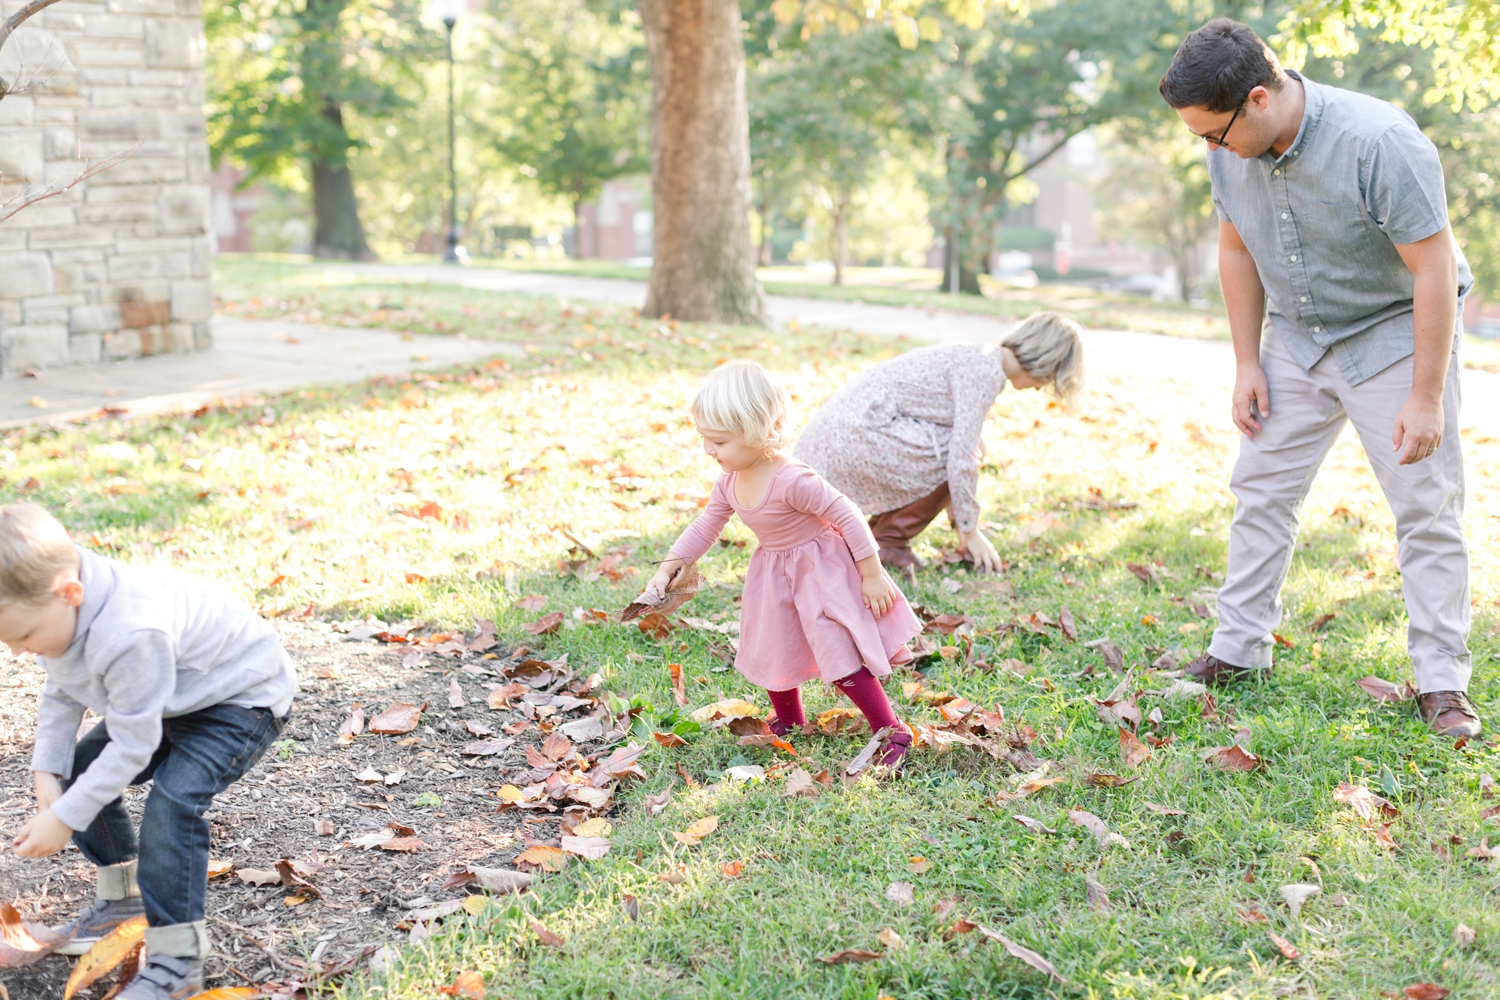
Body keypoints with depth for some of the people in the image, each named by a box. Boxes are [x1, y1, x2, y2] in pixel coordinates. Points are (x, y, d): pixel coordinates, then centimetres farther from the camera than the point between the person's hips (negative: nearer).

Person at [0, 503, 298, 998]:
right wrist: (48, 771, -7)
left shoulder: (131, 634, -41)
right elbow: (60, 694, 4)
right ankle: (123, 898, 26)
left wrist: (65, 818, -25)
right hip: (172, 698, 10)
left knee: (172, 799, -27)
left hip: (244, 696, -10)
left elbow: (132, 746, -31)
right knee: (80, 771, 6)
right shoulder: (51, 607, -14)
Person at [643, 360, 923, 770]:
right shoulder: (729, 484, -8)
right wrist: (669, 567, -3)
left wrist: (872, 575, -22)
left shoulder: (792, 481, -34)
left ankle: (892, 732, 3)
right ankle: (789, 725, 42)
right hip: (774, 577, 8)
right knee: (772, 654, 18)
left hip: (823, 572, -8)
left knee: (840, 657, -12)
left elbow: (847, 516, -28)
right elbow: (704, 527, 7)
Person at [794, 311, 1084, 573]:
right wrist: (969, 532, -6)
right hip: (855, 434, -10)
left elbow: (959, 446, 25)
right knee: (961, 455, -11)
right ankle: (887, 541, 0)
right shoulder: (985, 370, -15)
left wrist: (962, 523, 28)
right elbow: (962, 457, -18)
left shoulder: (979, 358, 16)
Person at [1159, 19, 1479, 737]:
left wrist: (1426, 398, -24)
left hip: (1397, 333, -5)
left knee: (1427, 506, -4)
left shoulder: (1380, 142, -30)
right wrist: (1247, 364, 2)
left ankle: (1442, 683, 2)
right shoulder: (1230, 151, -11)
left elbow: (1434, 267, -26)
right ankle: (1239, 650, 15)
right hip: (1295, 336, 5)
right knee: (1260, 489, 4)